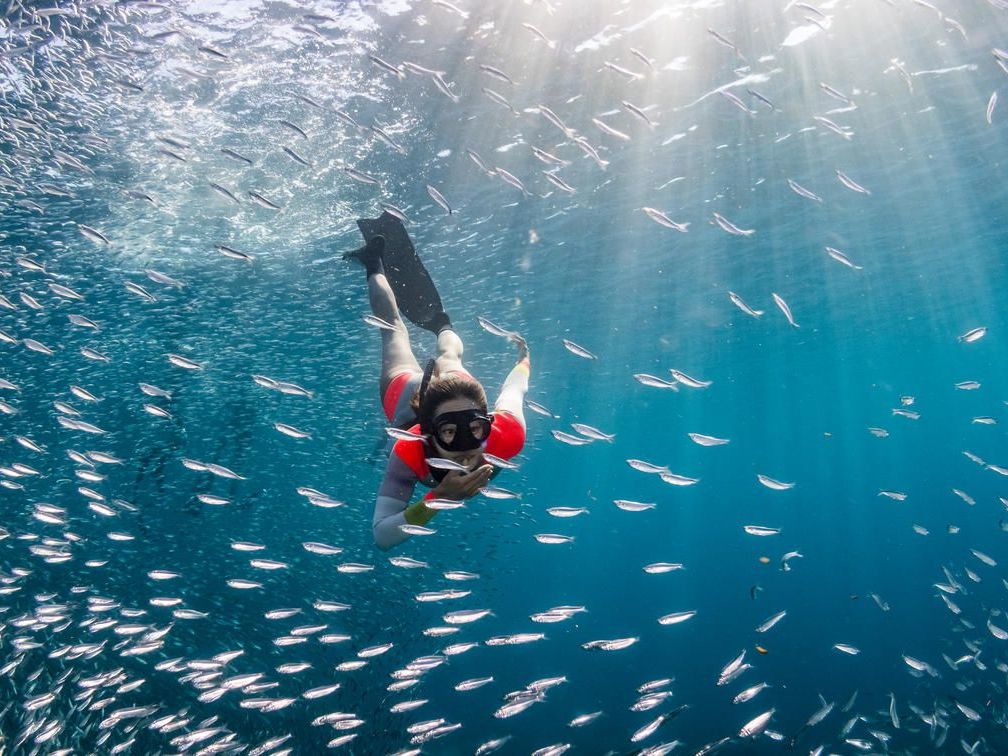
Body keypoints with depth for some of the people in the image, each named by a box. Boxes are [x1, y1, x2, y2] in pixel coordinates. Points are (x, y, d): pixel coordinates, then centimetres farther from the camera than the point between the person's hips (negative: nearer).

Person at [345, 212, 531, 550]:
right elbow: (382, 537, -47)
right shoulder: (409, 453, -49)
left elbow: (512, 392, -23)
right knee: (393, 330, 29)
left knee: (448, 360, 39)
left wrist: (523, 357, 0)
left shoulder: (508, 434, -45)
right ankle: (375, 264, 52)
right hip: (405, 391, -1)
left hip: (459, 389, 1)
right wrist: (437, 498, -61)